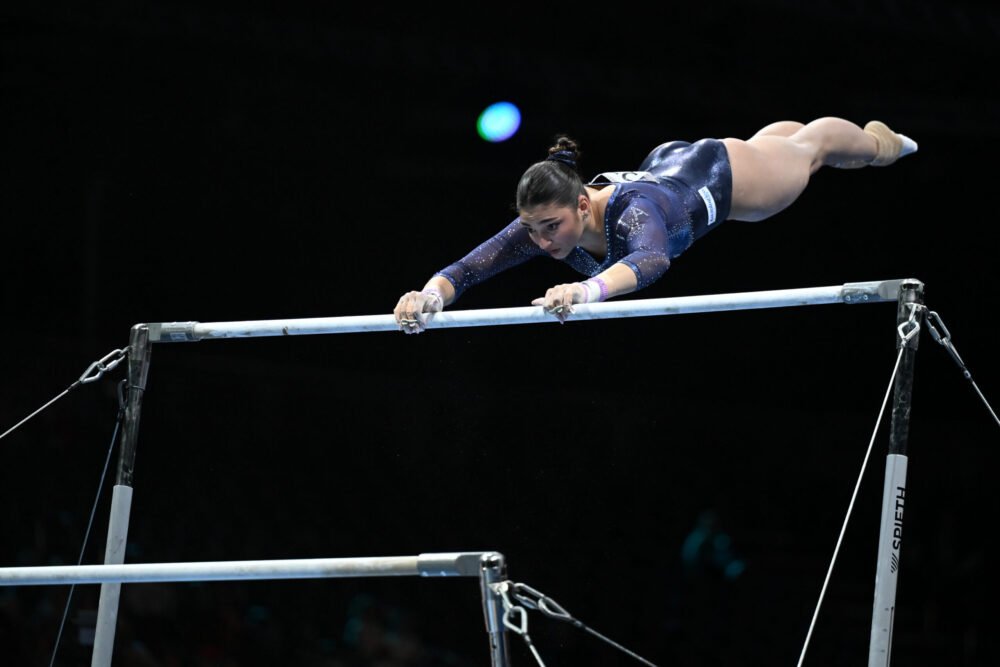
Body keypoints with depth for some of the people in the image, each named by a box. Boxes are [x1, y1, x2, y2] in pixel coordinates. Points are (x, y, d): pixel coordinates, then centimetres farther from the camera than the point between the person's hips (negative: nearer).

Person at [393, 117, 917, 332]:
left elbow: (651, 258, -72)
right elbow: (467, 267, -42)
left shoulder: (631, 212, -51)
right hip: (661, 164, 6)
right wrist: (431, 294, -65)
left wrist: (589, 289, -90)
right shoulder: (542, 221, -36)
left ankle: (877, 139, 63)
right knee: (772, 140, 38)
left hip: (723, 174, -6)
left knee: (808, 148, 29)